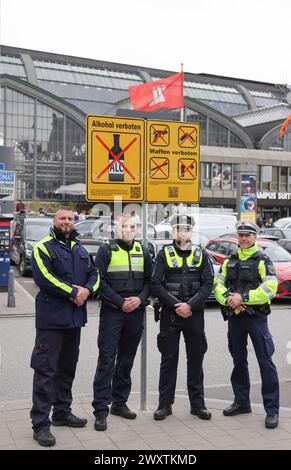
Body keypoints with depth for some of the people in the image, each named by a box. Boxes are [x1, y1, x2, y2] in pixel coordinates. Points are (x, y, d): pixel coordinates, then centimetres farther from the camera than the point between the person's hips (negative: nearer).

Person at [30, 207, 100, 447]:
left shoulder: (80, 249, 17)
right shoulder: (43, 248, -5)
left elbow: (94, 274, 13)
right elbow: (44, 278, -19)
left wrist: (87, 290, -8)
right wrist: (73, 293, -17)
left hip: (75, 317, 7)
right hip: (51, 318, -7)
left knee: (67, 367, 17)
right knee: (45, 369, -7)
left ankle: (62, 412, 31)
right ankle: (41, 424, -2)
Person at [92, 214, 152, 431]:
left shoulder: (143, 252, 11)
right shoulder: (106, 250, -1)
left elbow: (149, 280, 12)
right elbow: (100, 281, -7)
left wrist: (140, 299, -7)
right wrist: (121, 301, -13)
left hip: (136, 313, 4)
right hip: (111, 312, -4)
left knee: (127, 360, 12)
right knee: (107, 360, -6)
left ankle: (119, 403, 24)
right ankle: (101, 410, -2)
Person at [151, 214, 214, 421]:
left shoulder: (201, 254, 6)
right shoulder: (164, 254, 2)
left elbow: (208, 284, -1)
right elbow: (156, 285, -4)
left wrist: (190, 305, -13)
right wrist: (175, 304, -13)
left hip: (194, 313, 1)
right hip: (169, 314, -1)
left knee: (196, 358, 8)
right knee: (169, 359, 5)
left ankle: (198, 403, 18)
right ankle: (165, 404, 14)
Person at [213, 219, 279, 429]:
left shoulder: (263, 261, -2)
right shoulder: (230, 262, 13)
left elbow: (270, 288, -14)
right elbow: (218, 285, 6)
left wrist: (243, 297, -19)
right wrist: (228, 299, -14)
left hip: (256, 316, -5)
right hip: (234, 317, 5)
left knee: (265, 361, -6)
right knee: (239, 361, 14)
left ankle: (272, 409, 1)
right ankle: (242, 402, 27)